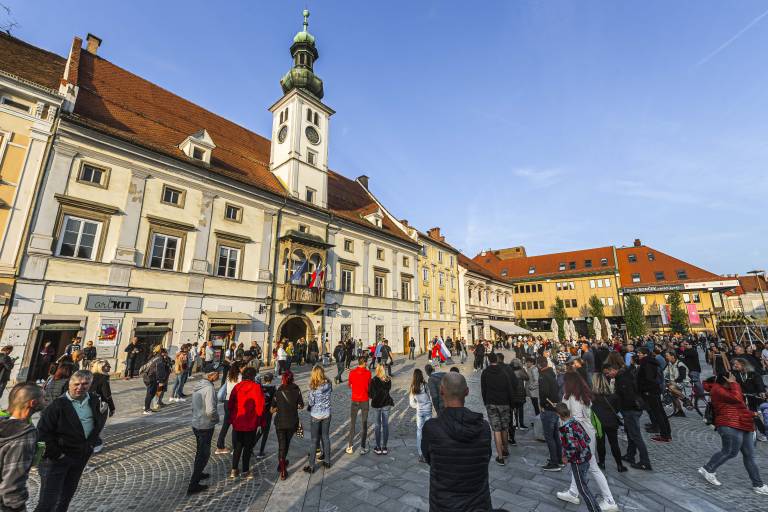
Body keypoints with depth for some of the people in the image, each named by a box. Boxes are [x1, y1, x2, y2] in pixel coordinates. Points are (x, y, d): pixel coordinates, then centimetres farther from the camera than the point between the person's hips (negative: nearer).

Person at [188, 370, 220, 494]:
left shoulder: (198, 386, 0)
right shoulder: (209, 388, -26)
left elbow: (193, 406, 9)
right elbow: (210, 411, -29)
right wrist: (216, 418, -10)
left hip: (196, 424, 8)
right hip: (206, 426, -8)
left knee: (200, 452, 27)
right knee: (204, 454, 8)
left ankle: (198, 473, 45)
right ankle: (193, 485, 16)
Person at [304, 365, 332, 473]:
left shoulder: (313, 387, -20)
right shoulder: (328, 384, -9)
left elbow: (311, 402, -14)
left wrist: (308, 397, 5)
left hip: (316, 416, -4)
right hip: (327, 414, 4)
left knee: (314, 440, 8)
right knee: (326, 437, 18)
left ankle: (311, 466, 18)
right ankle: (327, 461, 31)